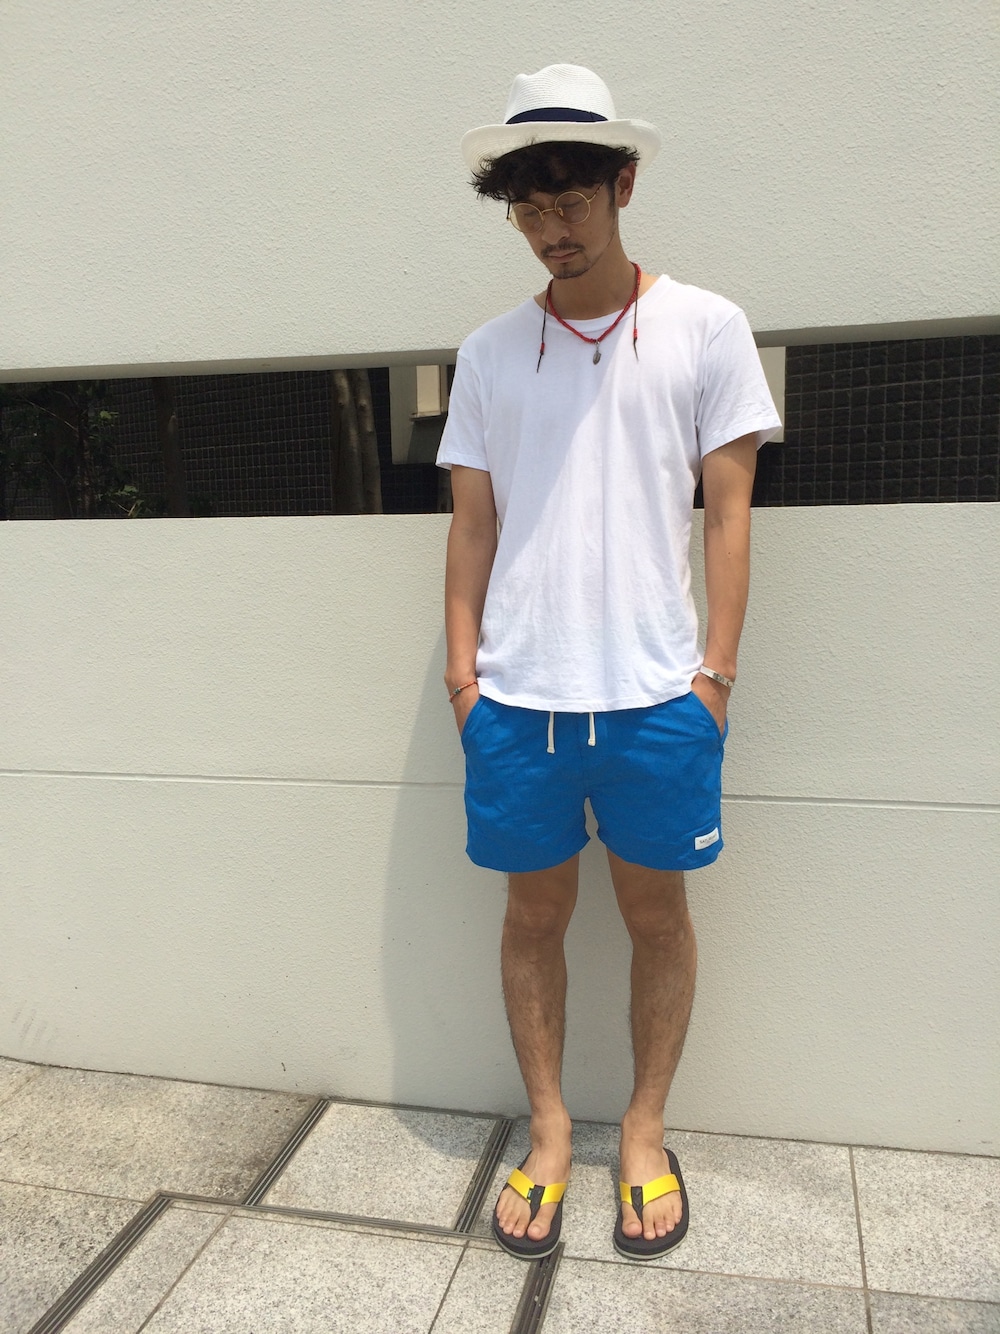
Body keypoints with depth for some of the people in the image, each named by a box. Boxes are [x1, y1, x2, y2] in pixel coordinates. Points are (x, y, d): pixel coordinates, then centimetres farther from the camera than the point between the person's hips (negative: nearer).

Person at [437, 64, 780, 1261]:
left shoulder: (706, 329, 3)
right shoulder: (489, 352, 9)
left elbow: (727, 508, 1)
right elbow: (472, 521, 9)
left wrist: (715, 669, -4)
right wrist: (461, 671, 2)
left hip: (656, 696, -1)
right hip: (516, 700, 2)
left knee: (656, 912, 10)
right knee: (535, 912, 10)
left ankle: (645, 1131, 30)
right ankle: (547, 1128, 30)